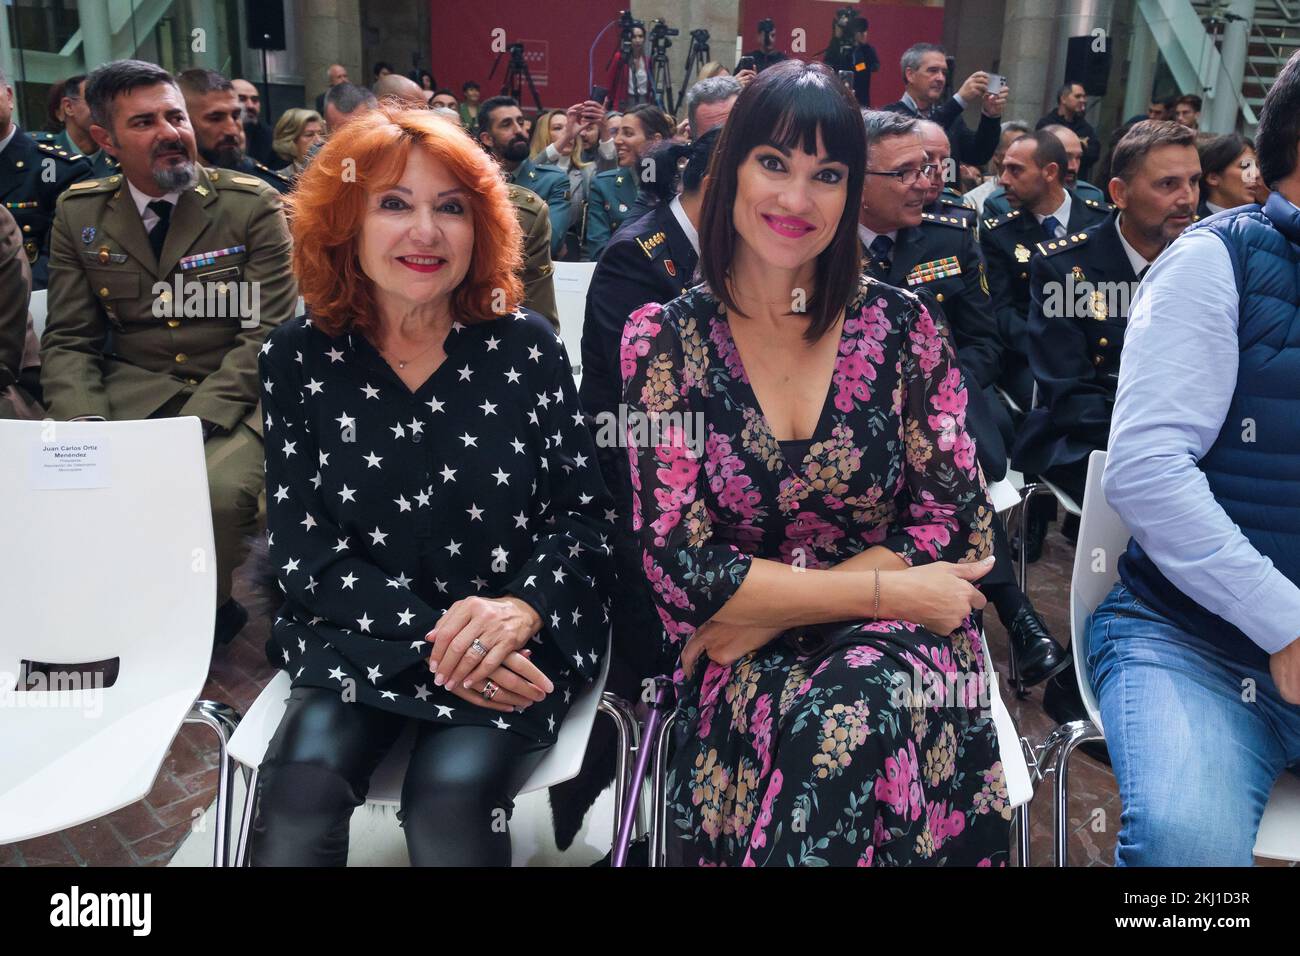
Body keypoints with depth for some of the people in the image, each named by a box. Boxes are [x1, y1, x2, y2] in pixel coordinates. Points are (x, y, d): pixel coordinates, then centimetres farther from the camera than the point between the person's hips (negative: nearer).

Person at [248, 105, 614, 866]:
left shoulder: (525, 345, -1)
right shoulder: (299, 359, 1)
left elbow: (587, 514, -2)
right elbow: (304, 554, -3)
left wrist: (520, 610, -22)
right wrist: (430, 632, -17)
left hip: (519, 646, -1)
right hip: (362, 639, 1)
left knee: (450, 801, -27)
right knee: (301, 795, -25)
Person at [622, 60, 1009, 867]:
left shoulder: (903, 327, -1)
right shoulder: (664, 340, -3)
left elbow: (954, 529, -3)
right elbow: (683, 567, -9)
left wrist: (769, 607, -13)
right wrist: (887, 589, -14)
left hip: (896, 644, 1)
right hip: (742, 666, 0)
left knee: (857, 718, -33)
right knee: (819, 729, -33)